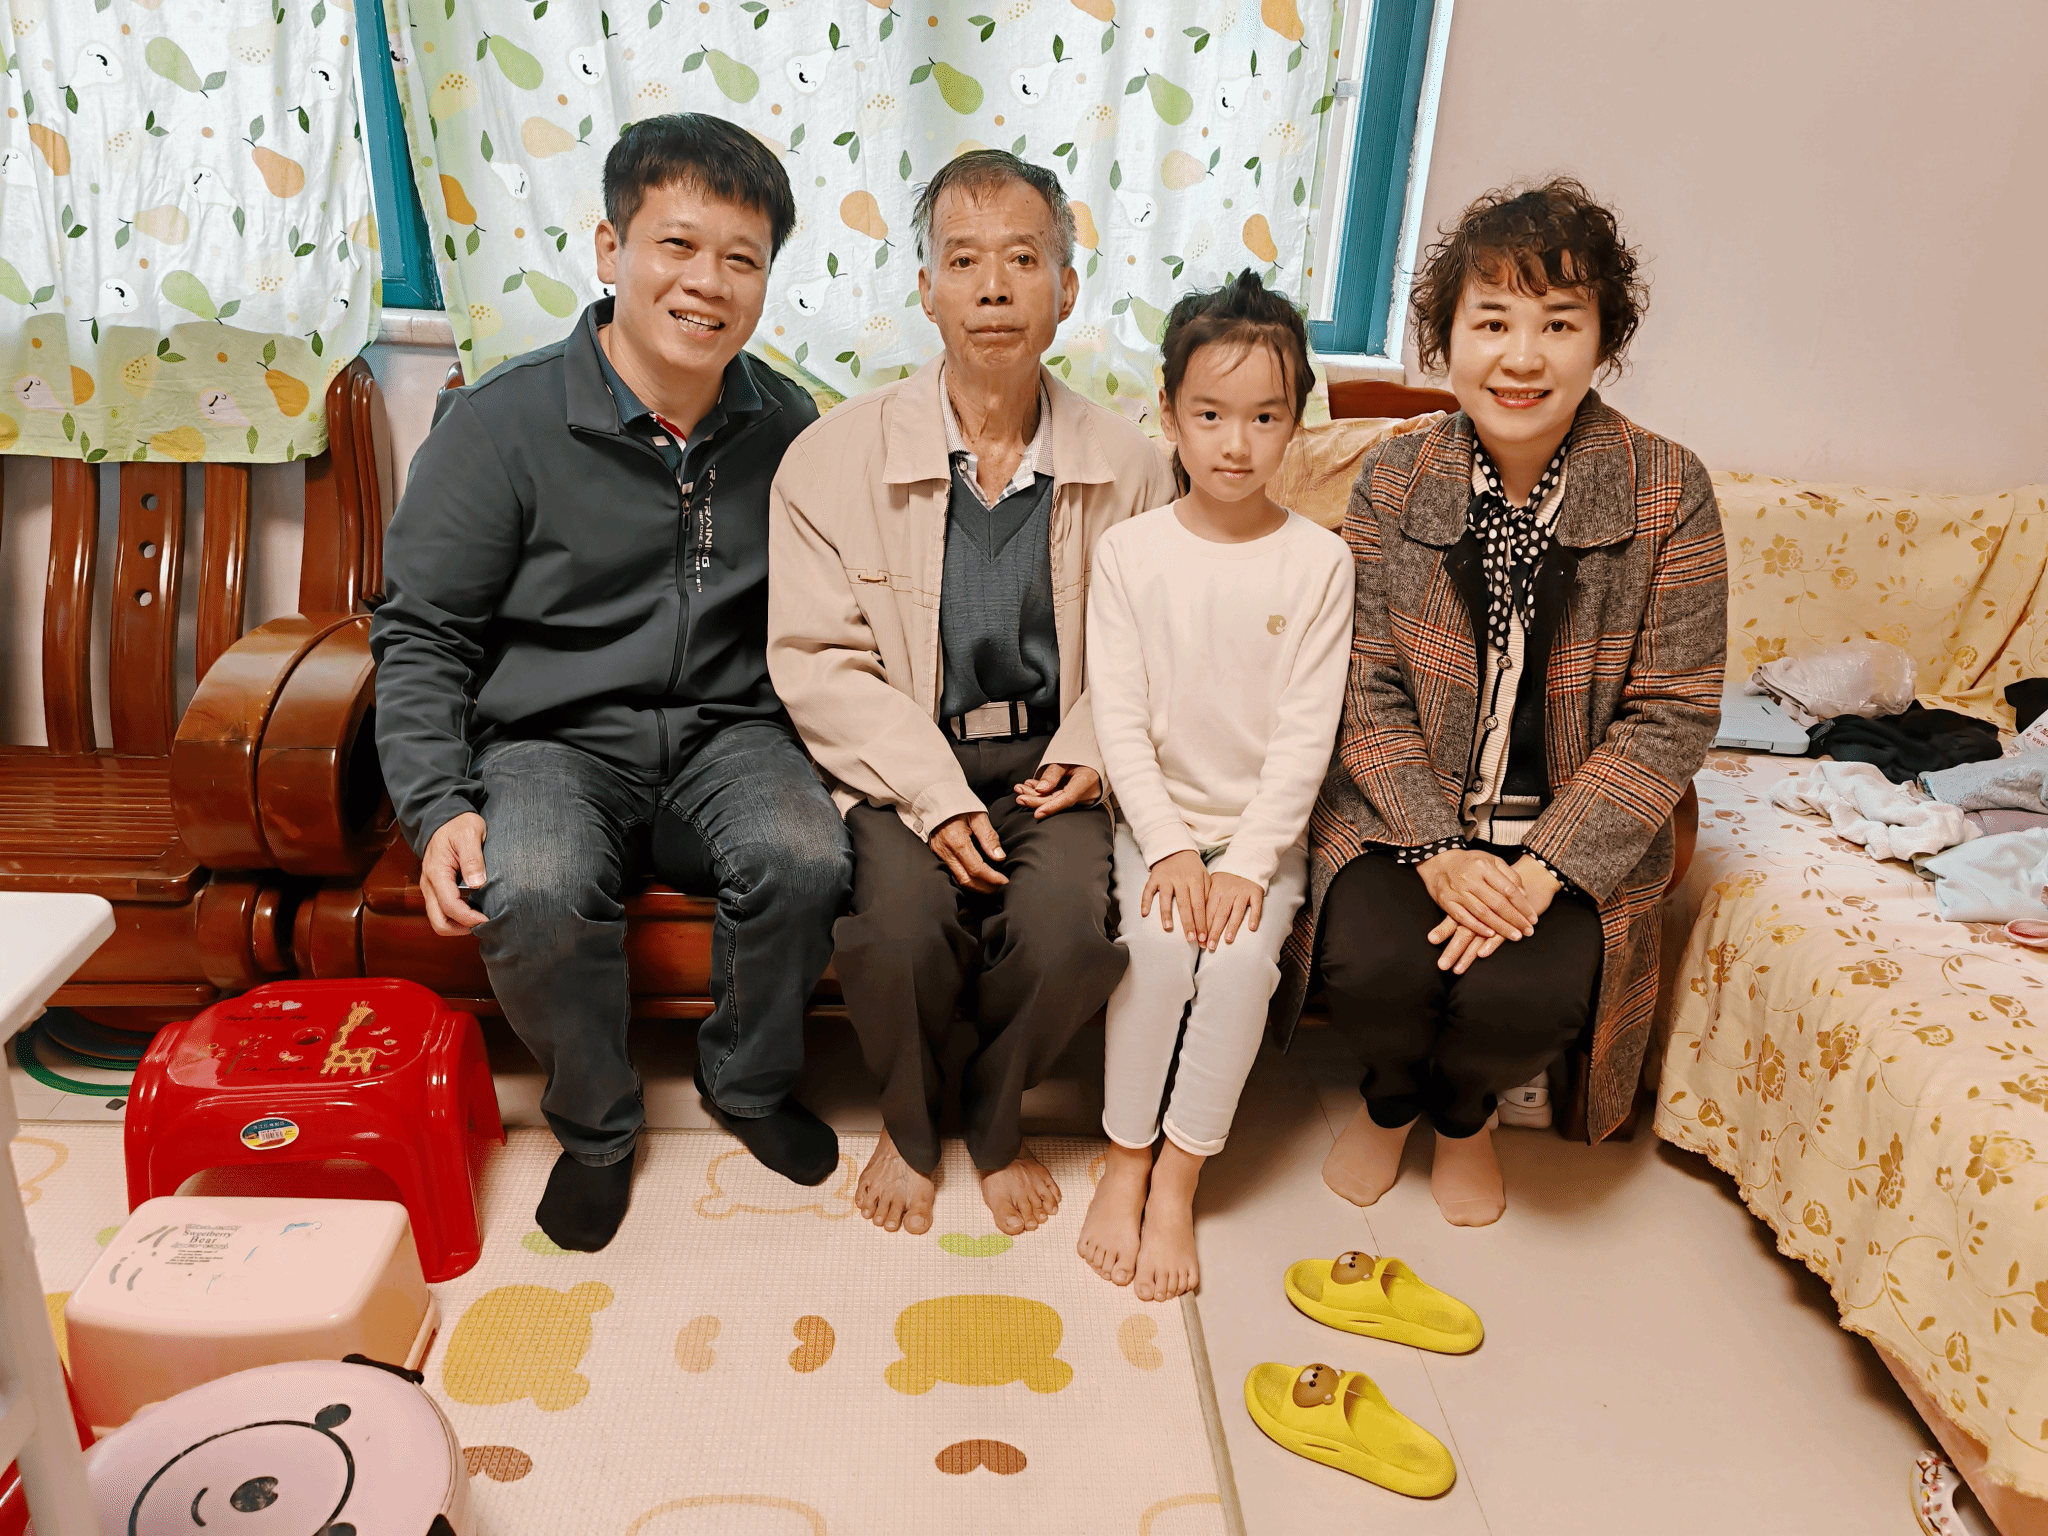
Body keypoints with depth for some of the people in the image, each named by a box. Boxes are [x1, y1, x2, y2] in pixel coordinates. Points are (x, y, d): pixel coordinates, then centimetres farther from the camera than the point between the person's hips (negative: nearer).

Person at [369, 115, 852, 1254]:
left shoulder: (789, 430, 5)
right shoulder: (501, 423, -5)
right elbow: (423, 635, -2)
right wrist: (438, 808, -15)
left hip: (729, 729, 2)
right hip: (552, 740, -1)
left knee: (807, 859, -28)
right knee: (535, 893, -32)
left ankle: (750, 1081, 5)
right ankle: (598, 1122, 1)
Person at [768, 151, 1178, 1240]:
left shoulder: (1127, 467, 2)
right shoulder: (837, 457, -4)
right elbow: (816, 659, -8)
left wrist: (1093, 749, -8)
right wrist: (937, 795, -17)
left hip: (1053, 758, 1)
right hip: (900, 760, -1)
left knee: (1071, 928, -25)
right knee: (898, 924, -27)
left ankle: (994, 1118, 11)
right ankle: (908, 1122, 10)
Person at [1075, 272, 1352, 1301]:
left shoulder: (1317, 562, -3)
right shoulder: (1128, 552, -2)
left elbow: (1306, 731, -6)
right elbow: (1119, 717, -5)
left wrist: (1248, 863, -14)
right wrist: (1169, 846, -14)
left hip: (1263, 828, 0)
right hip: (1155, 818, 0)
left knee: (1242, 956, -24)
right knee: (1158, 942, -24)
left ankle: (1178, 1178, -6)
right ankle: (1124, 1162, -5)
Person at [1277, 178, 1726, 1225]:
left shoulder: (1667, 493, -8)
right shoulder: (1391, 483, -5)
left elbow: (1673, 714, -8)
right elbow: (1368, 694, -5)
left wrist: (1544, 868, -18)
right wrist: (1436, 851, -18)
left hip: (1573, 832, 0)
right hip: (1407, 814, 1)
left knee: (1524, 991, -23)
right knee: (1373, 959, -23)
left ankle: (1462, 1112, 18)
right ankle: (1391, 1098, 17)